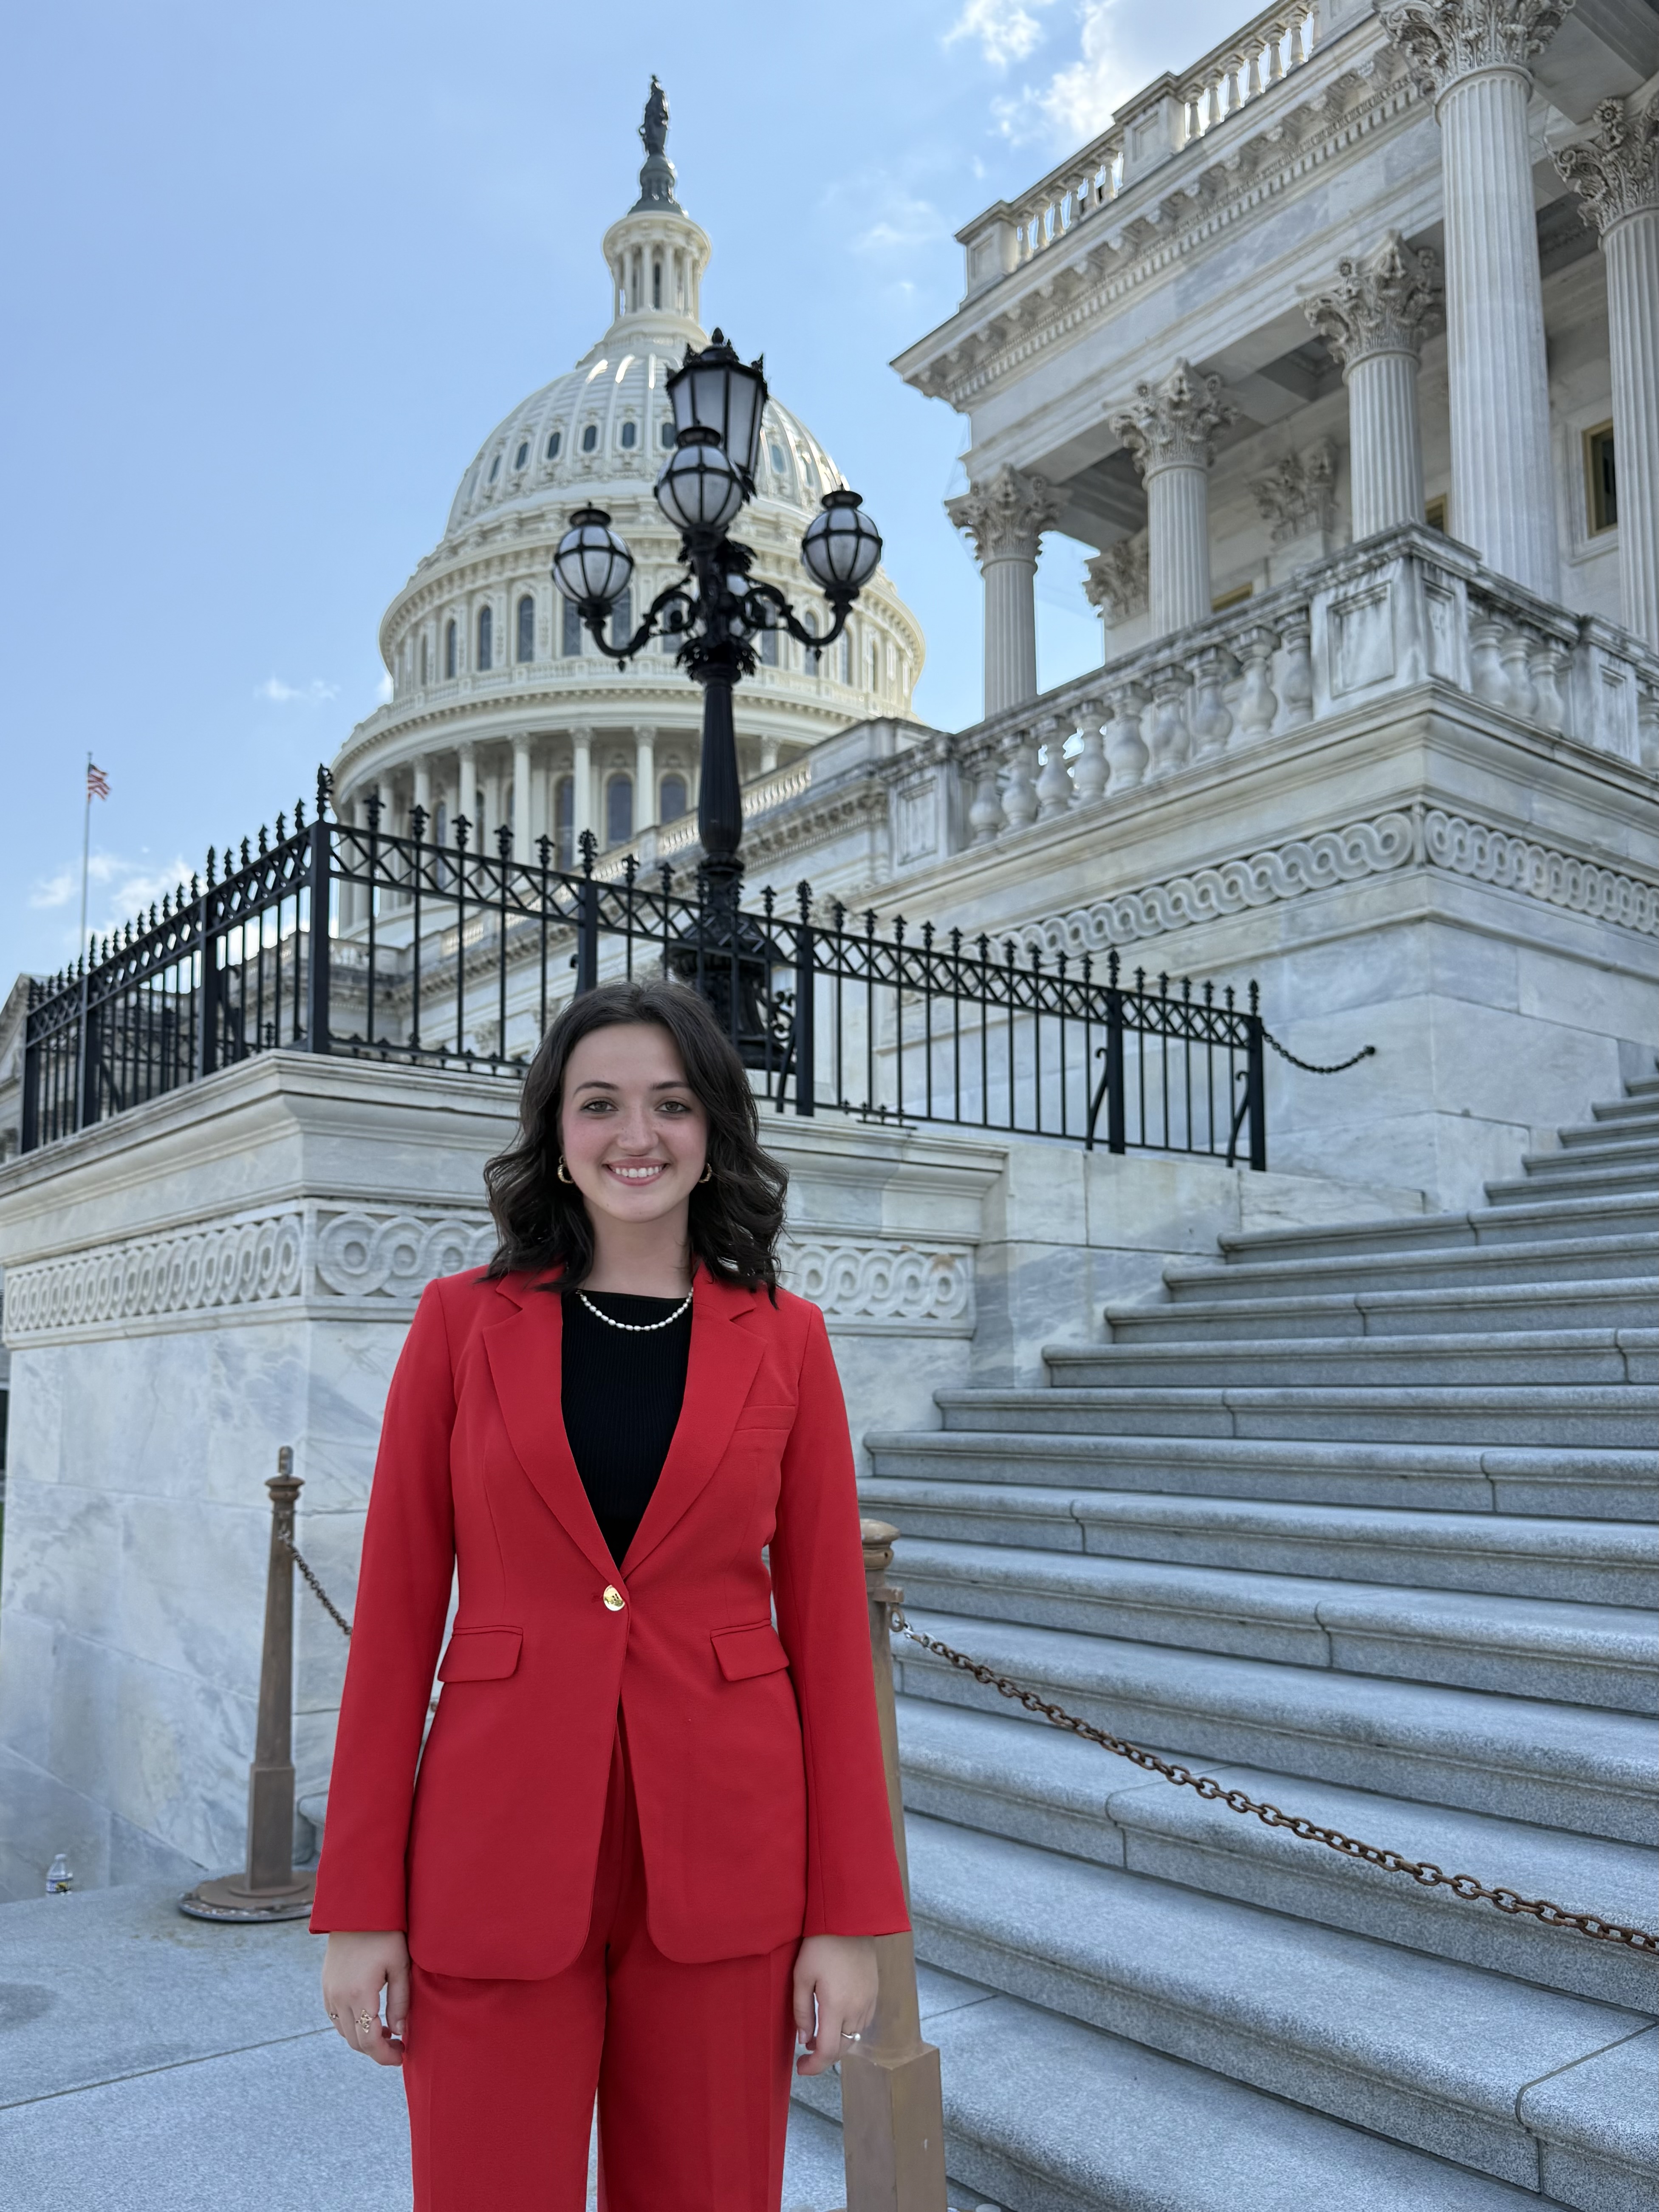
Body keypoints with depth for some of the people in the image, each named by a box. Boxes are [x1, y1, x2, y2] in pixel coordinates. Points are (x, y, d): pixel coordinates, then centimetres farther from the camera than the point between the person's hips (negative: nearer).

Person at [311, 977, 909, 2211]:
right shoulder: (464, 1323, 1)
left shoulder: (785, 1341, 2)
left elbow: (828, 1626, 1)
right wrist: (360, 1907, -1)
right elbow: (398, 1612, 1)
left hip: (722, 1869, 1)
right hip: (498, 1858, 0)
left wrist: (851, 1916, -1)